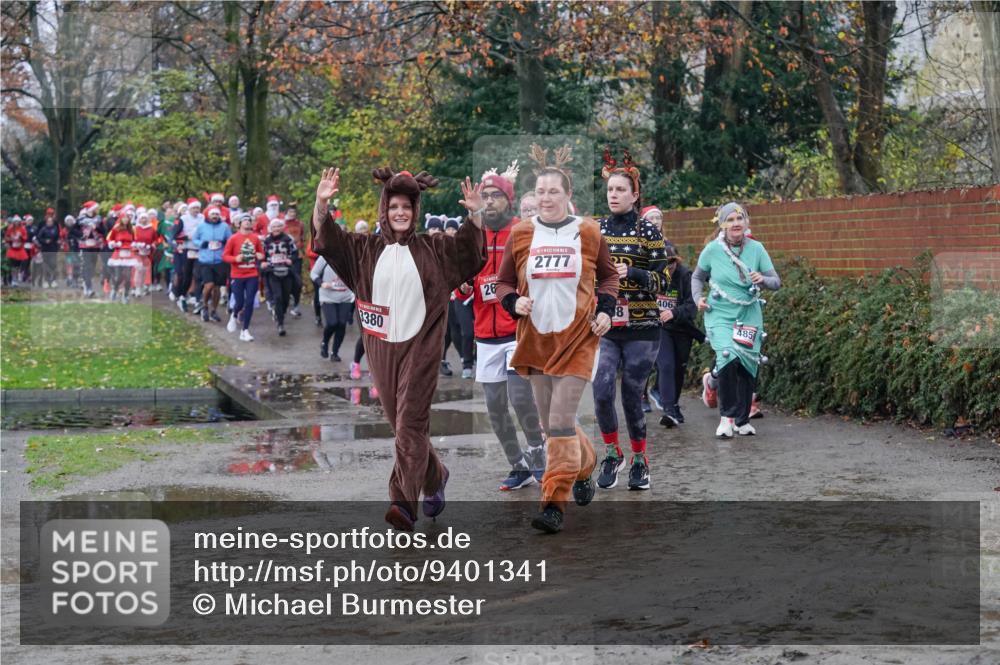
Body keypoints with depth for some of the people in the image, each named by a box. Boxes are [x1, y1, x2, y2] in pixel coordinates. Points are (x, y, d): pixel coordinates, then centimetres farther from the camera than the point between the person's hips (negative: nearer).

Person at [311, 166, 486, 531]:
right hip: (381, 348, 3)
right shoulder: (366, 249, 8)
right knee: (401, 424, 12)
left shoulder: (432, 250, 4)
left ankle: (404, 502, -15)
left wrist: (476, 214, -21)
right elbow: (327, 238, -1)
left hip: (419, 347, -3)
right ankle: (435, 477, 34)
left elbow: (470, 247, -3)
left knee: (410, 423, -10)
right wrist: (322, 203, -19)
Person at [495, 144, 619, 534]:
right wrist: (514, 302, -9)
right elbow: (503, 282, 11)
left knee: (561, 422, -11)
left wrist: (605, 310, 0)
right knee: (550, 423, 12)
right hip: (535, 338, 3)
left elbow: (608, 275, 15)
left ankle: (554, 504, -7)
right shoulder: (521, 235, 3)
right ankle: (585, 466, 41)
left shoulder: (588, 232, 0)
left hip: (578, 338, -3)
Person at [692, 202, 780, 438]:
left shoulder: (756, 248, -2)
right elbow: (697, 277, 11)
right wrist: (698, 298, -5)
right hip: (720, 315, -2)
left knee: (748, 366, 6)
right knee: (728, 357, -24)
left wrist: (763, 280, -21)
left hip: (749, 315, 2)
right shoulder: (712, 249, -5)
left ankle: (742, 420, 27)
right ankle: (727, 417, -5)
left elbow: (776, 282, 0)